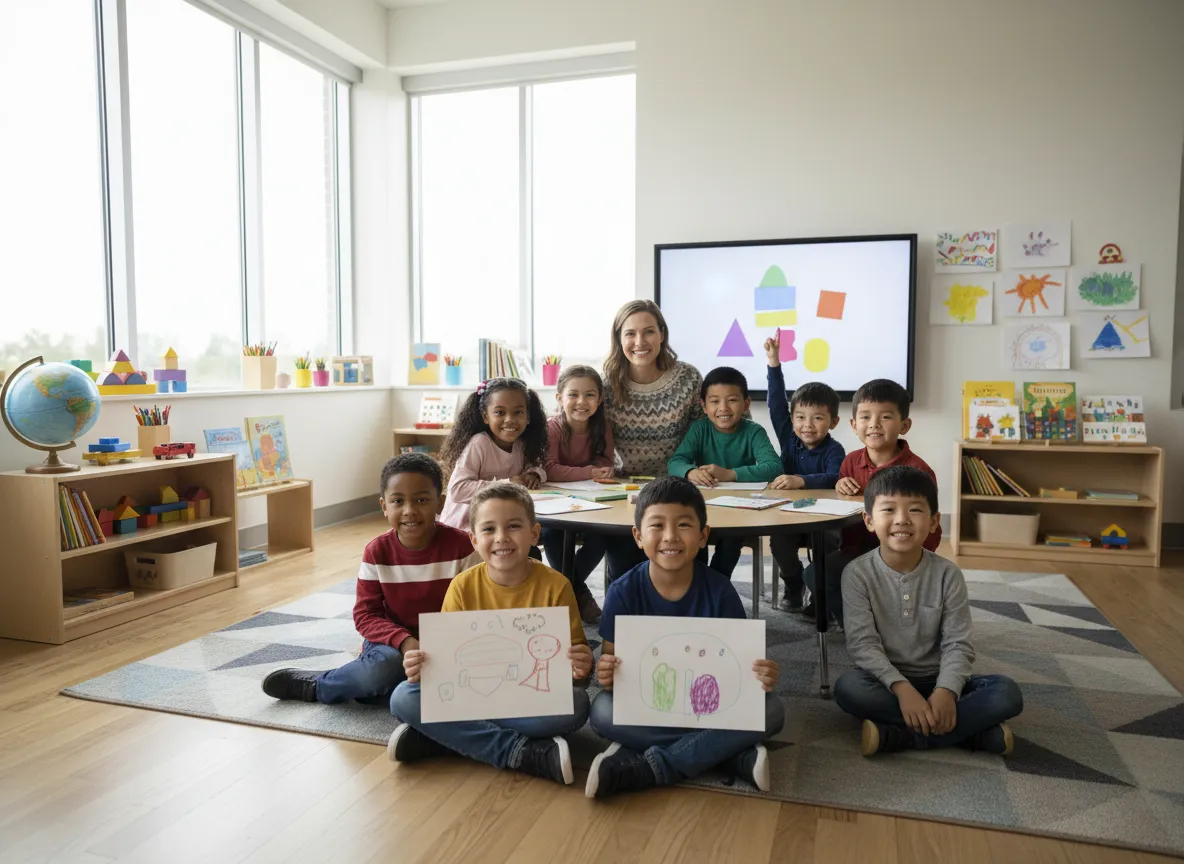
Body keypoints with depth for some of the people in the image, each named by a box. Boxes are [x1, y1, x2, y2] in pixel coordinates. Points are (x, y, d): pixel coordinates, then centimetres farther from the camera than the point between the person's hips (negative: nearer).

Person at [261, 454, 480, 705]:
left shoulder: (461, 546, -11)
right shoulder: (377, 552, -6)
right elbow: (365, 614, -5)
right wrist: (404, 641, -23)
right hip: (394, 643, 0)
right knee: (384, 665, -36)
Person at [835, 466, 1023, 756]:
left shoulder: (948, 574, -6)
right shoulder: (858, 573, -11)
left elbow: (957, 644, -8)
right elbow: (863, 643, -16)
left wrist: (946, 691, -27)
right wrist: (901, 687, -30)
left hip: (936, 680, 2)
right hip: (887, 681, -2)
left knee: (1007, 693, -21)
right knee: (848, 687, -34)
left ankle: (897, 735, -25)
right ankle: (973, 730, -26)